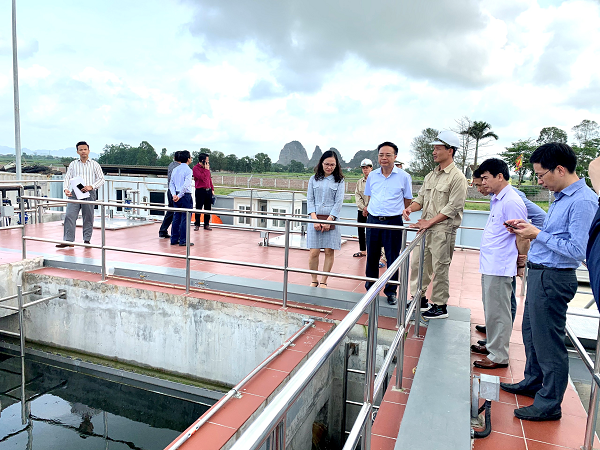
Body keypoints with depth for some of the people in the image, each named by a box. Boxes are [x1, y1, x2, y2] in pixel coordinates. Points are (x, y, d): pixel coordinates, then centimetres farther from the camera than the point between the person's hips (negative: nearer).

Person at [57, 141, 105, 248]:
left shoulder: (94, 165, 8)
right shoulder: (73, 164, 13)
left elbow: (101, 179, 5)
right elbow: (67, 178, 10)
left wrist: (91, 186, -11)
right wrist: (66, 189, -9)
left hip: (89, 194, -2)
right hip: (74, 193, 2)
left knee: (88, 218, 2)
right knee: (69, 216, -7)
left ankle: (87, 240, 13)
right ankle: (68, 240, -4)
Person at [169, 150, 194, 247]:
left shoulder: (175, 169, 12)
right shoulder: (188, 170, -10)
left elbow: (171, 184, 9)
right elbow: (186, 185, -20)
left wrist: (174, 195, -1)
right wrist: (179, 196, -15)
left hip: (177, 196, 7)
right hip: (186, 196, -7)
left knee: (176, 217, 11)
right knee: (185, 218, -2)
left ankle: (174, 239, 15)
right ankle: (183, 240, -1)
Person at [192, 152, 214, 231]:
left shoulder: (207, 167, 12)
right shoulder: (196, 168, -8)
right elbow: (202, 178, -19)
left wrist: (212, 189, 15)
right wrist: (206, 169, -12)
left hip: (208, 190, 6)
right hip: (200, 191, -6)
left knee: (208, 208, 8)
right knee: (199, 208, 1)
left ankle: (207, 224, 15)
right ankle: (197, 225, 10)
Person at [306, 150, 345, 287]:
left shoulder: (339, 181, 5)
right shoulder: (314, 179, 10)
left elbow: (339, 202, -2)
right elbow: (310, 199, 5)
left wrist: (329, 220, -12)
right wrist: (314, 218, -8)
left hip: (331, 219, -1)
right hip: (316, 219, 1)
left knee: (329, 252, 1)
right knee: (314, 252, -3)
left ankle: (323, 282, 14)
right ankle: (314, 281, 15)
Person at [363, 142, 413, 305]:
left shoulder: (404, 176, -2)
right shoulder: (372, 176, 7)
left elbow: (407, 200, 6)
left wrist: (394, 210, 5)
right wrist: (370, 208, 13)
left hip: (393, 222, -3)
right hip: (373, 220, 3)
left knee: (393, 258, 3)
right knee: (372, 257, 11)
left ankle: (391, 292, 18)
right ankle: (370, 289, 26)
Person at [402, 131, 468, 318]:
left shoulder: (457, 177, -9)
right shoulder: (431, 175, 14)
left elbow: (453, 207, -14)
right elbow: (421, 198, 18)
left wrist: (429, 222, -16)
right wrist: (410, 208, -3)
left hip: (443, 231, -7)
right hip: (426, 229, 8)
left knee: (440, 269, 0)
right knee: (417, 263, 11)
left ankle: (440, 306, 13)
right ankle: (420, 299, 26)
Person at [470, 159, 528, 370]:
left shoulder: (511, 202, -18)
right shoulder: (496, 199, 13)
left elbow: (523, 237, -18)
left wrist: (521, 263, -9)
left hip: (499, 268, -10)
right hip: (489, 265, 10)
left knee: (498, 312, 1)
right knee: (490, 309, 20)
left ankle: (499, 356, 13)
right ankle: (492, 346, 34)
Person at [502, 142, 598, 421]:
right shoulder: (561, 197, 12)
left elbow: (576, 250, -24)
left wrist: (537, 234, -18)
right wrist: (527, 227, 9)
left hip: (552, 279, -10)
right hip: (539, 273, 10)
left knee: (548, 341, 1)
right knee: (531, 333, 21)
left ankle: (549, 403, 16)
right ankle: (533, 382, 39)